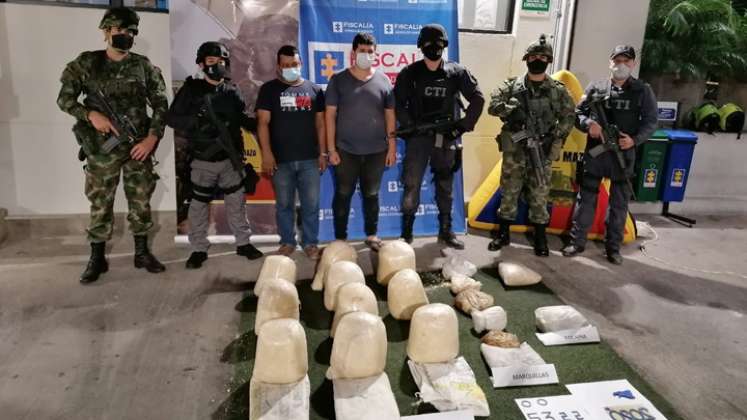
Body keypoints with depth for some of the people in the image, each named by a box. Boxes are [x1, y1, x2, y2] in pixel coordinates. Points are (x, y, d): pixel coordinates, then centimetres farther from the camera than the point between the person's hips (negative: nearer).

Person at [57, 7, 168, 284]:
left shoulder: (144, 67, 4)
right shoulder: (86, 63, 2)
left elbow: (161, 105, 3)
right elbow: (64, 99, 3)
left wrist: (152, 138, -7)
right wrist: (91, 115, -14)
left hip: (138, 146, 1)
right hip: (101, 148, -1)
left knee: (140, 201, 7)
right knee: (100, 204, 4)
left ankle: (142, 253, 20)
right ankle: (97, 259, 16)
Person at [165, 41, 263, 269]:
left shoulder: (232, 92, 4)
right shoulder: (191, 89, -4)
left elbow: (243, 120, 9)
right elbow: (172, 118, -6)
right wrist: (197, 123, -21)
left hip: (230, 158, 2)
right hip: (203, 160, -2)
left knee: (237, 202, 10)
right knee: (199, 205, 6)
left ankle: (243, 243, 24)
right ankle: (199, 249, 19)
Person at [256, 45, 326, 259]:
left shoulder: (314, 89, 9)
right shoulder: (269, 89, 3)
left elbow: (320, 123, 9)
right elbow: (263, 123, -2)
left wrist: (323, 153, 4)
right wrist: (266, 153, -11)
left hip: (309, 158, 1)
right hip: (281, 159, -1)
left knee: (311, 204, 4)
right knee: (284, 204, 9)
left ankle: (310, 242, 17)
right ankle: (287, 242, 22)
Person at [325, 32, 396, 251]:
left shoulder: (383, 81, 5)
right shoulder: (338, 80, 0)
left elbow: (390, 116, 6)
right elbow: (330, 115, -1)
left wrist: (392, 147, 2)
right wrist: (331, 149, -6)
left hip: (377, 150, 1)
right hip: (346, 150, -1)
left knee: (371, 194, 12)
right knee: (343, 194, 6)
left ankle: (371, 234, 26)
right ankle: (340, 238, 17)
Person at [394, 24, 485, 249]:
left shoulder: (457, 72, 2)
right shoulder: (410, 73, 0)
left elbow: (477, 99, 5)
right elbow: (398, 103, 2)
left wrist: (464, 125, -2)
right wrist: (409, 126, -9)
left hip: (446, 138, 2)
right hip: (418, 137, -2)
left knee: (445, 186, 11)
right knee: (412, 185, -4)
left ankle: (445, 231, 23)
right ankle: (406, 232, 7)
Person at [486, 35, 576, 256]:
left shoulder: (558, 90, 5)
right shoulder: (512, 85, 4)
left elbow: (569, 117, 3)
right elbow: (493, 105, -6)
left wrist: (554, 138, -10)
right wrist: (512, 110, -23)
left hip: (542, 151, 0)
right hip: (514, 149, 0)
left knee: (539, 195, 4)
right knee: (509, 192, 7)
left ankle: (540, 237, 16)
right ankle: (503, 233, 19)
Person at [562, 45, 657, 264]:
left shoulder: (643, 90, 4)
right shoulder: (596, 87, 4)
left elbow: (650, 121, 3)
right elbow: (578, 112, 8)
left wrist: (635, 140, -14)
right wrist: (589, 123, -14)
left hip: (624, 154, 0)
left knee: (619, 203, 7)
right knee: (586, 198, 5)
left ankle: (613, 247, 19)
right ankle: (577, 242, 16)